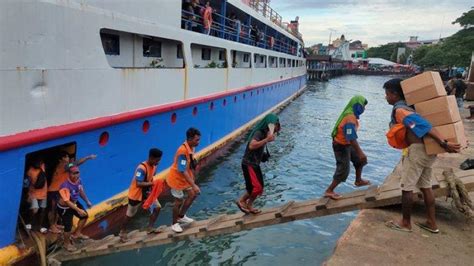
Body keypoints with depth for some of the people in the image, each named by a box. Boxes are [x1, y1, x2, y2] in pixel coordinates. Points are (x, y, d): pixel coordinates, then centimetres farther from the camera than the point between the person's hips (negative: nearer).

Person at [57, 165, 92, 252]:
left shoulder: (78, 180, -14)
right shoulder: (65, 186, -37)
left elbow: (81, 191, 5)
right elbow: (67, 201, -35)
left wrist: (87, 201, 5)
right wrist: (78, 210, -38)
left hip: (74, 202, 8)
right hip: (64, 208, -8)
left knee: (85, 215, 21)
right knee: (68, 226, -2)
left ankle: (77, 234, 43)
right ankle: (67, 243, 27)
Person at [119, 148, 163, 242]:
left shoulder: (154, 166, -5)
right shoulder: (141, 168, -31)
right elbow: (138, 184, -34)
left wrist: (152, 185, -9)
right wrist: (152, 183, -32)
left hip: (147, 192, 7)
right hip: (136, 194, -7)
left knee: (157, 207, 1)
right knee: (130, 215, 11)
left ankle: (150, 228, 15)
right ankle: (122, 232, 32)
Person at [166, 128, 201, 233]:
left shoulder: (191, 147, -5)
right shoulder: (183, 151, -33)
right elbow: (183, 171, -34)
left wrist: (193, 182, 17)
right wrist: (193, 185, -36)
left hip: (185, 178, 8)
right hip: (177, 179, -8)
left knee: (192, 194, 14)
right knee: (179, 202, 5)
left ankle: (181, 216, 32)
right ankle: (174, 224, 26)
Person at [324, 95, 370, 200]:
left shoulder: (350, 114, 4)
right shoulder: (350, 118, -28)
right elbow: (352, 138, -33)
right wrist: (360, 152, -31)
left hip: (346, 144, 10)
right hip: (341, 146, -10)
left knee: (359, 160, 21)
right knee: (343, 170, -3)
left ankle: (358, 180, 39)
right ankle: (329, 191, 5)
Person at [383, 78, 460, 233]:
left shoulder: (399, 110, -14)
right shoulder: (406, 106, 15)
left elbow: (423, 126, -24)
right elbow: (422, 124, 17)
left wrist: (444, 143, -29)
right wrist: (444, 143, 19)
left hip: (416, 150, -10)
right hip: (427, 150, 10)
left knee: (407, 187, 2)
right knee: (425, 186, 17)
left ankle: (405, 223, 14)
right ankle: (431, 223, 25)